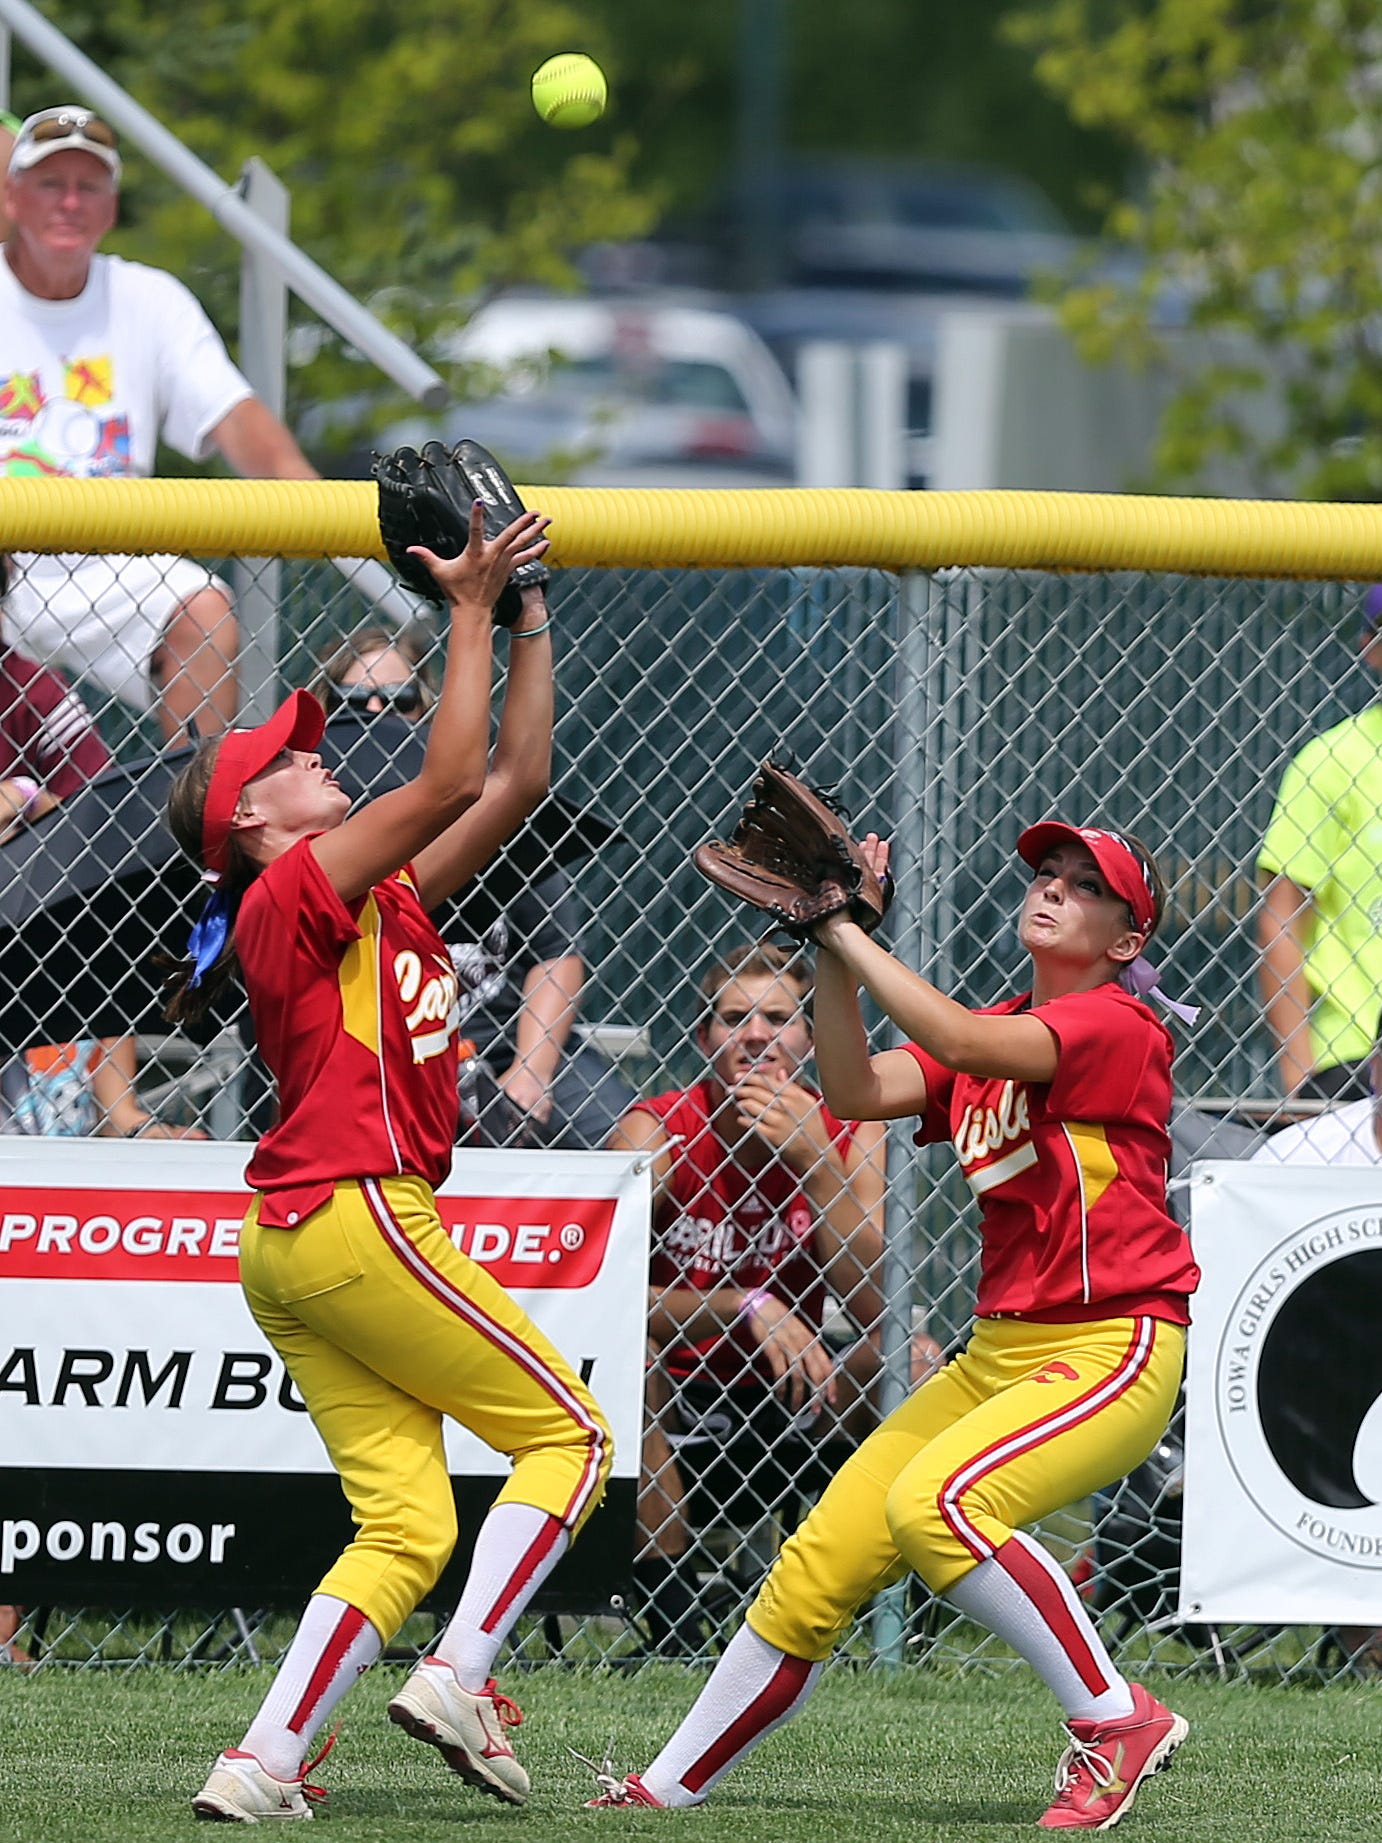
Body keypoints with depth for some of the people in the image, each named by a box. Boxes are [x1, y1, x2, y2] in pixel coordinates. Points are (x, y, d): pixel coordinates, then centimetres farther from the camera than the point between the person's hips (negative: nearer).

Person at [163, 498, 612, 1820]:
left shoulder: (381, 898, 20)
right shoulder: (298, 890, -5)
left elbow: (516, 781, 22)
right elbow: (455, 778, -15)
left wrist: (526, 622, 19)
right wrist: (469, 616, -9)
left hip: (296, 1243, 9)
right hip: (354, 1216, -9)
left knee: (407, 1524, 3)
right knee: (565, 1435, -3)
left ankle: (260, 1765, -5)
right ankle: (457, 1679, -11)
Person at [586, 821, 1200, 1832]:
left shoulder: (1119, 1026, -9)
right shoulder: (993, 1031, 14)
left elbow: (967, 1046, -26)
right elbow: (858, 1090, -1)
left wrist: (852, 933, -21)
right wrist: (830, 941, -10)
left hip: (1114, 1355, -8)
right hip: (997, 1355, 8)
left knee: (934, 1503, -31)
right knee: (820, 1562, 4)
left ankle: (1116, 1720, -19)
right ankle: (668, 1789, 16)